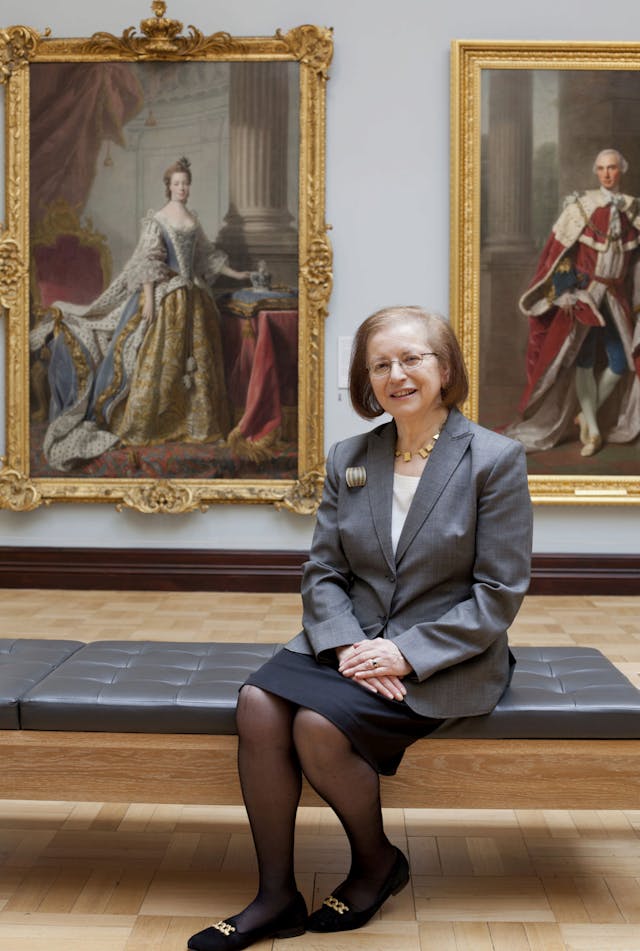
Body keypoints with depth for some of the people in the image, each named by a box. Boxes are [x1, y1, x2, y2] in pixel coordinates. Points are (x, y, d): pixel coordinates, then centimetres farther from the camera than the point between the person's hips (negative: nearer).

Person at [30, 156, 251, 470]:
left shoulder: (192, 220, 12)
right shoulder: (156, 220, -7)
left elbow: (207, 254, 24)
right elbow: (148, 262, -13)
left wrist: (235, 274, 26)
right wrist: (149, 299, -20)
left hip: (192, 299, 6)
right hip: (164, 297, -6)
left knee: (196, 364, 7)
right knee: (156, 362, -5)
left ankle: (192, 423, 16)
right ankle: (138, 426, 3)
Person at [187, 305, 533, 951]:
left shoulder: (495, 459, -6)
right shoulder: (348, 460, 9)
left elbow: (499, 594, -9)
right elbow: (322, 573, 7)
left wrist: (407, 652, -17)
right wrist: (346, 645, -13)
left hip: (443, 657, -5)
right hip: (350, 641, 5)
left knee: (317, 724, -26)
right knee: (258, 703, -22)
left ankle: (377, 864, 3)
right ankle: (276, 898, -9)